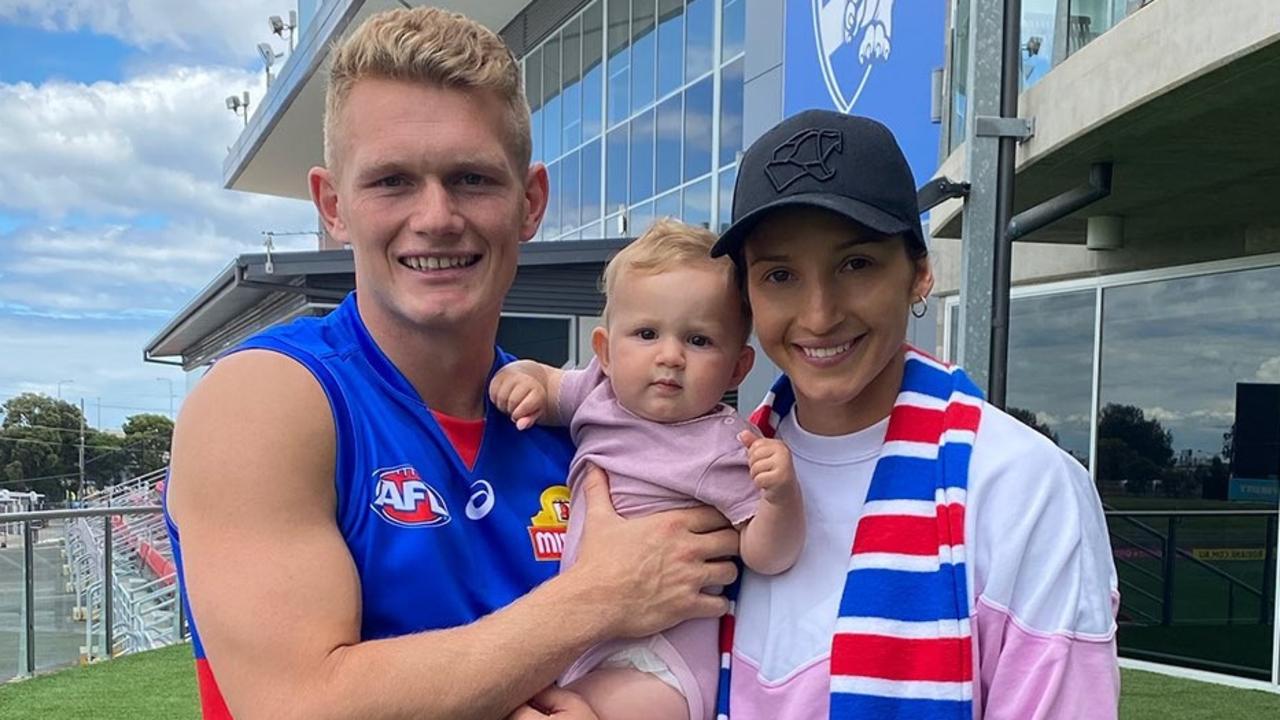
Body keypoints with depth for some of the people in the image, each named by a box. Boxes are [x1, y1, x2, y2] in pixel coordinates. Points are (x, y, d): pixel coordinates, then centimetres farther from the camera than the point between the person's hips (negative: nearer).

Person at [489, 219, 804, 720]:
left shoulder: (722, 448, -16)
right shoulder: (601, 395, 2)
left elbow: (767, 557, -14)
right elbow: (552, 387, 22)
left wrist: (782, 495, -33)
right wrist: (523, 375, -1)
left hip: (656, 663, -7)